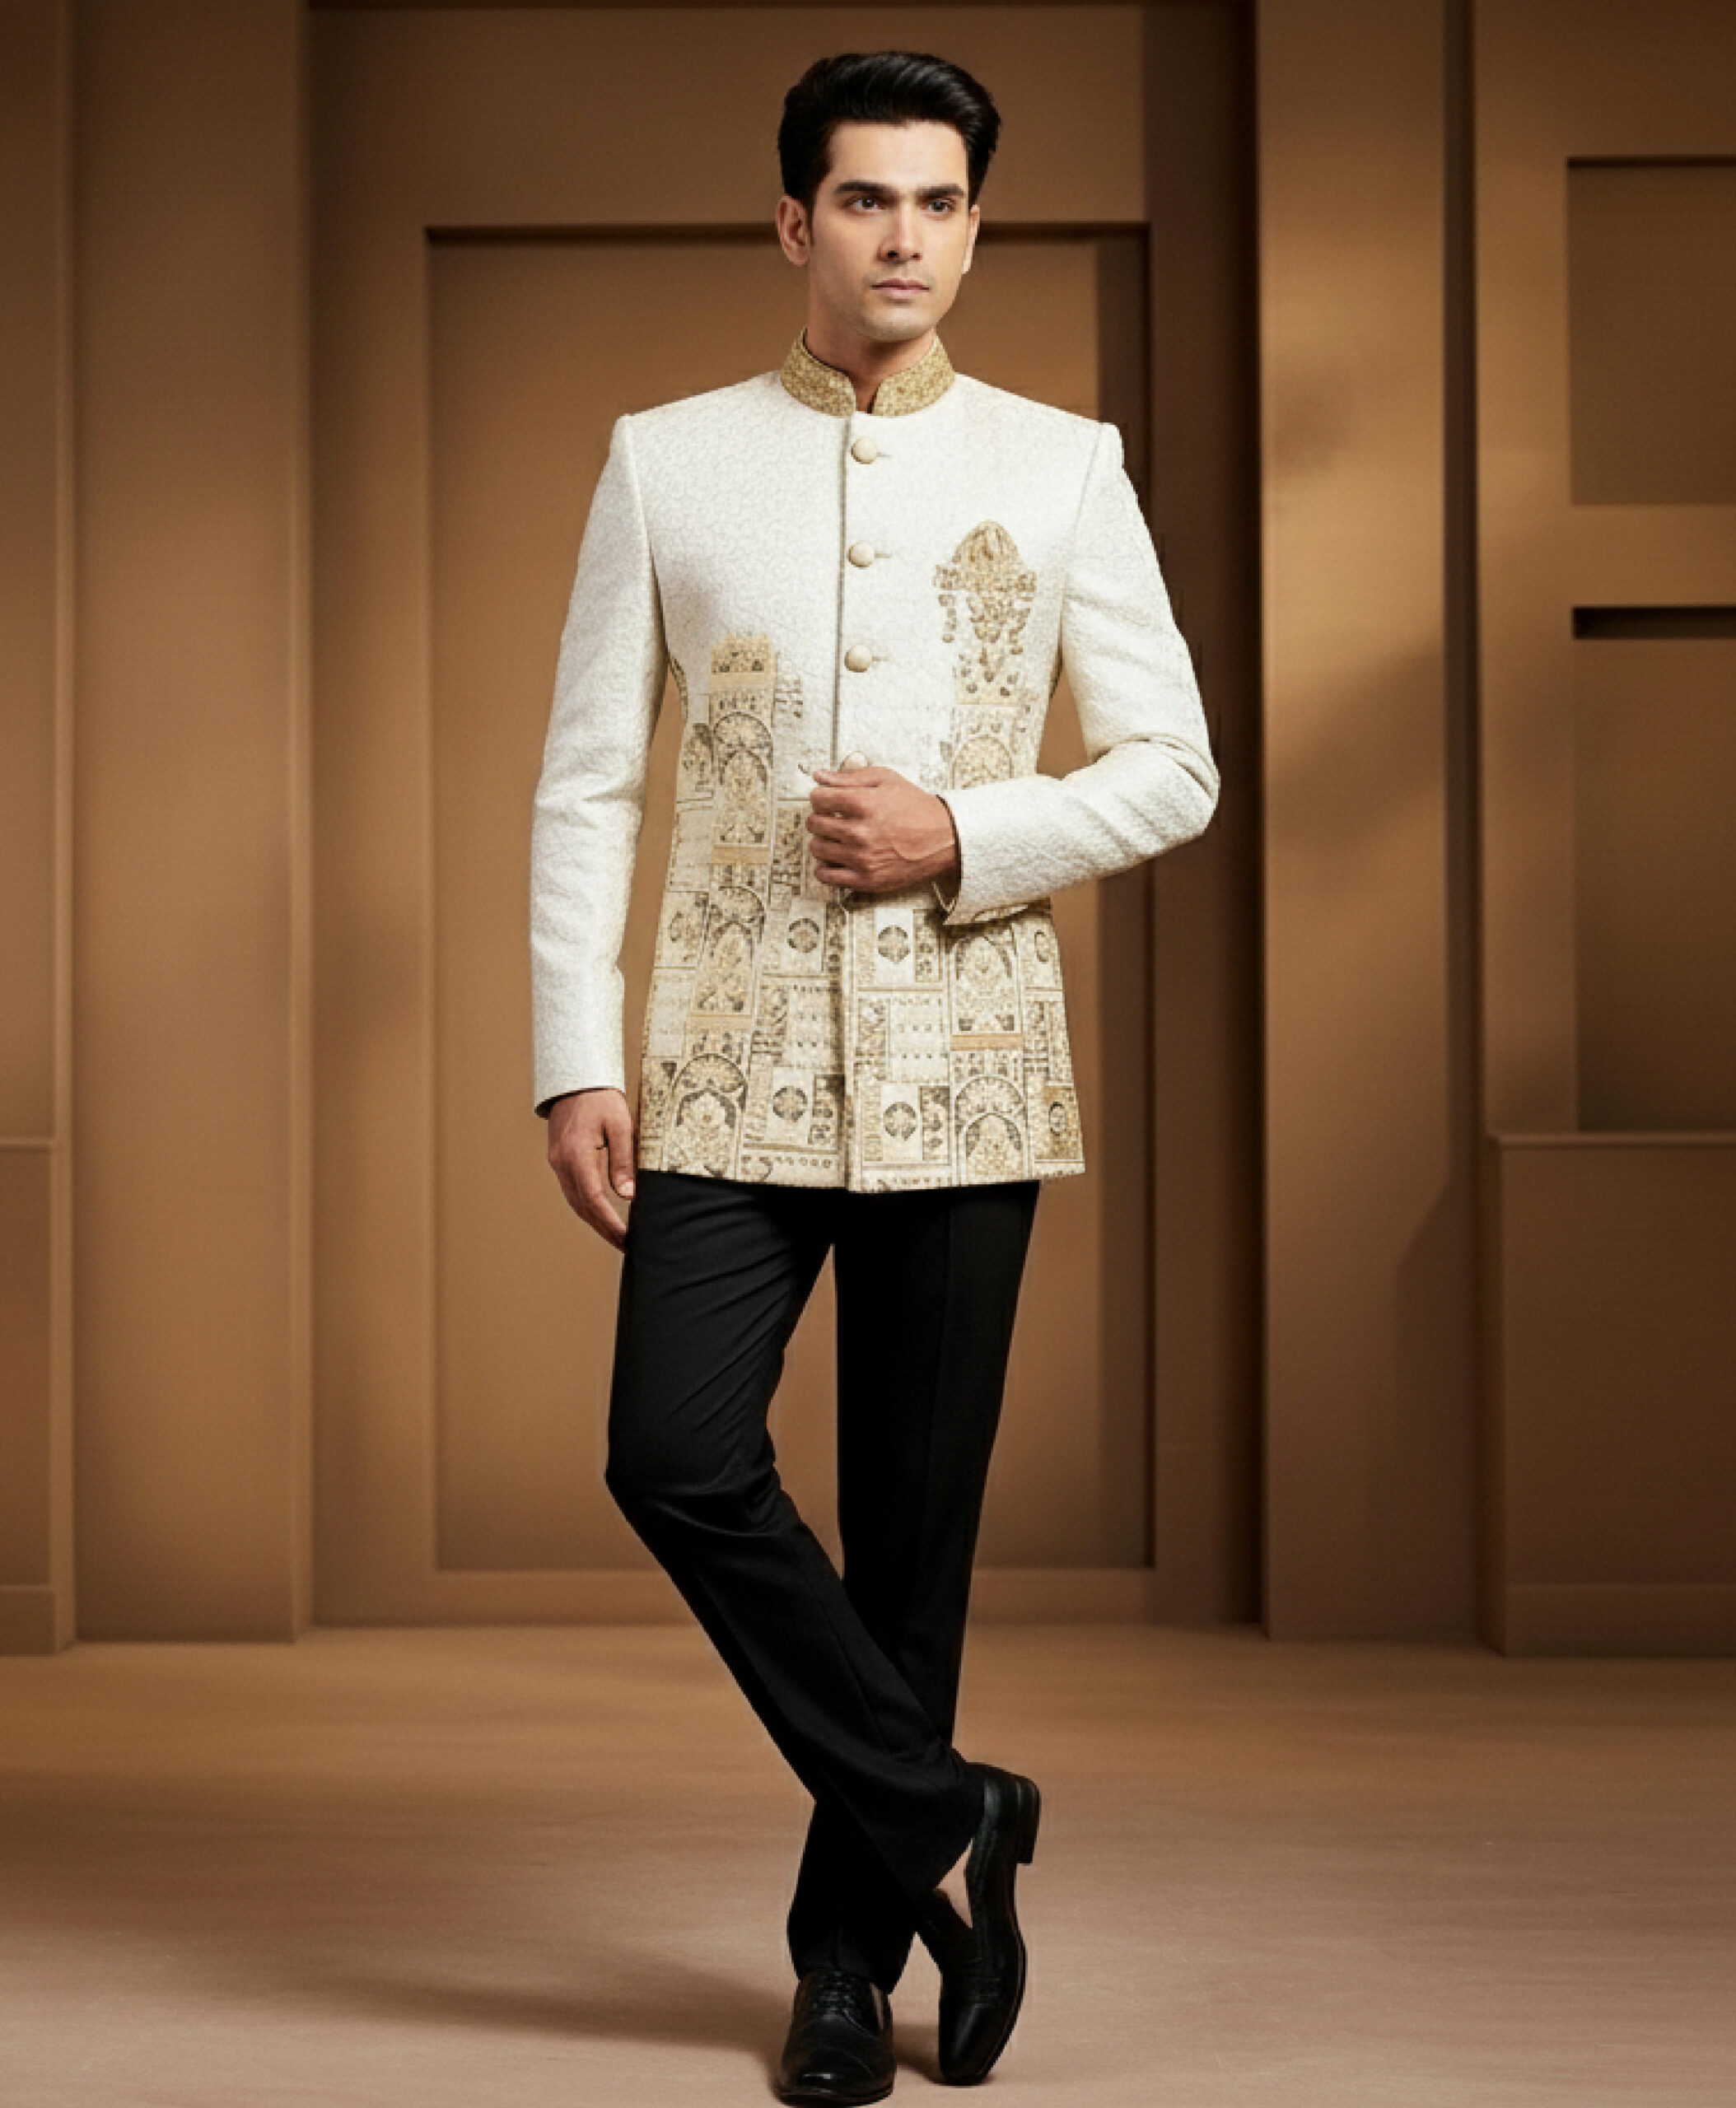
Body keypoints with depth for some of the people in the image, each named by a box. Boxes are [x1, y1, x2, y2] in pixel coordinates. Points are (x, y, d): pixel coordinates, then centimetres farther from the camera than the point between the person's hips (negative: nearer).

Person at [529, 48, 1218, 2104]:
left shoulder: (1062, 467, 5)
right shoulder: (666, 463, 6)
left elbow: (1172, 770, 5)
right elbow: (584, 783, 4)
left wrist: (969, 840, -12)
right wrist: (573, 1060, -4)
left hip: (961, 1063, 0)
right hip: (731, 1063, 0)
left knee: (915, 1512, 4)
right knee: (678, 1457, -14)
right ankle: (946, 1814, 6)